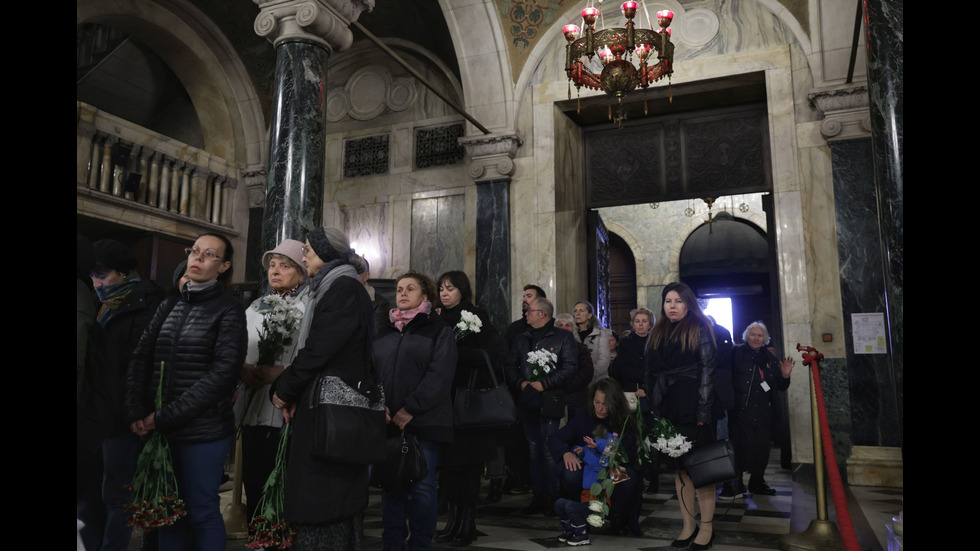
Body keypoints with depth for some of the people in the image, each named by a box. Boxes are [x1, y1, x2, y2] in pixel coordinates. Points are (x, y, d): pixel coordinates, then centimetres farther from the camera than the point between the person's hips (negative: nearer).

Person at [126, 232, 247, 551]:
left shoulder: (228, 310, -5)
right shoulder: (169, 307, 12)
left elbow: (223, 373, -13)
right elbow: (140, 360, 8)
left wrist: (165, 417, -14)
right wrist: (138, 414, -7)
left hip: (203, 431, -5)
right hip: (159, 430, 5)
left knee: (202, 512, 4)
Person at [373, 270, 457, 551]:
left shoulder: (438, 329, 2)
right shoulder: (385, 331, 17)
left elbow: (440, 375, -9)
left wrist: (410, 410, -14)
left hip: (424, 421, -4)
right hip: (388, 422, 4)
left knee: (422, 486, -2)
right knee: (390, 485, 9)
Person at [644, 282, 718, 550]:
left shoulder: (699, 329, -2)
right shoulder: (657, 334, 14)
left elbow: (708, 369, -7)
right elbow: (651, 372, 14)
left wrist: (703, 410, -13)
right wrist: (652, 406, 6)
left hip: (693, 407, -5)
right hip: (667, 408, 5)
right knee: (679, 467, 8)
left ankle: (706, 528, 8)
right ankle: (688, 525, 16)